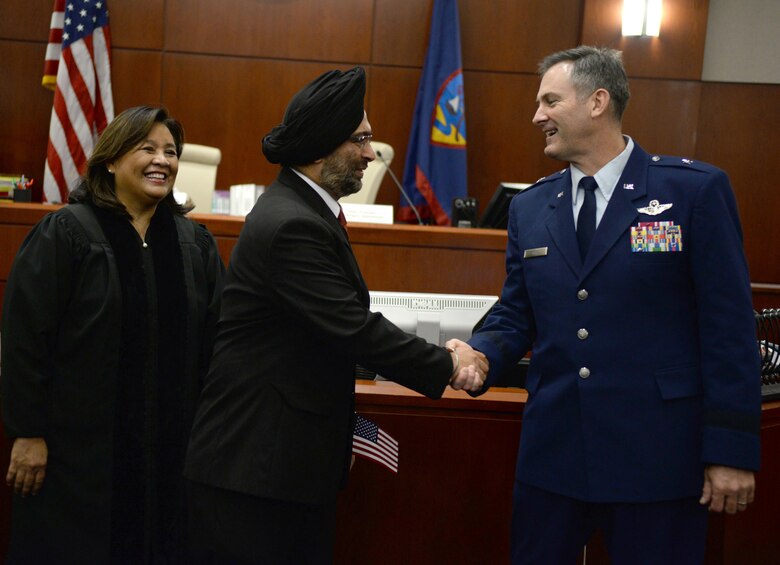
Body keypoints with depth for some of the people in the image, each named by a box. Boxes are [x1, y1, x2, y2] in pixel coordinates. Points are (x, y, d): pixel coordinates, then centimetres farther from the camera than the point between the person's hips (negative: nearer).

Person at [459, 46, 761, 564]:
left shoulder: (696, 190, -5)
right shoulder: (530, 208, 9)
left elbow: (729, 326, -7)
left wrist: (732, 450, -9)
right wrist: (479, 356, -9)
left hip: (657, 456, -4)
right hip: (552, 452, 4)